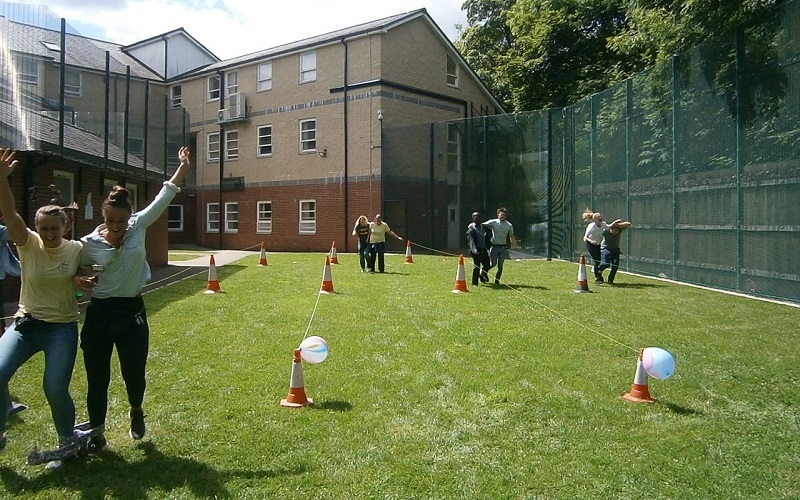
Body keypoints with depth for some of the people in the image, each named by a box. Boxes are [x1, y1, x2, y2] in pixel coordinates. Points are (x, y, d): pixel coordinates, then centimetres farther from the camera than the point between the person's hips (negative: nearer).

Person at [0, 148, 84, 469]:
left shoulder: (77, 250, -5)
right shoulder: (28, 244, -5)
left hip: (62, 328, -2)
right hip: (26, 323, 2)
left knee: (55, 388, -12)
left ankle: (67, 442, 14)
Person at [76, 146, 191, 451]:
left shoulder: (138, 227, -4)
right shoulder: (89, 243, -6)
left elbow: (164, 197, -4)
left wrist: (183, 167, -5)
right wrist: (79, 281, -11)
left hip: (132, 312, 1)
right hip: (99, 314, 0)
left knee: (134, 373, 11)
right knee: (97, 378, 6)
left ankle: (136, 412, 43)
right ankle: (96, 433, 26)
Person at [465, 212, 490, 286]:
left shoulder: (482, 226, 16)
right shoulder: (471, 228, -5)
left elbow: (486, 237, 22)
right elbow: (471, 240, -17)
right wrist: (474, 249, -31)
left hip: (483, 249, 6)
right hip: (476, 250, -6)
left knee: (487, 264, 9)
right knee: (476, 266, -4)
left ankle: (482, 275, 38)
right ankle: (474, 283, 8)